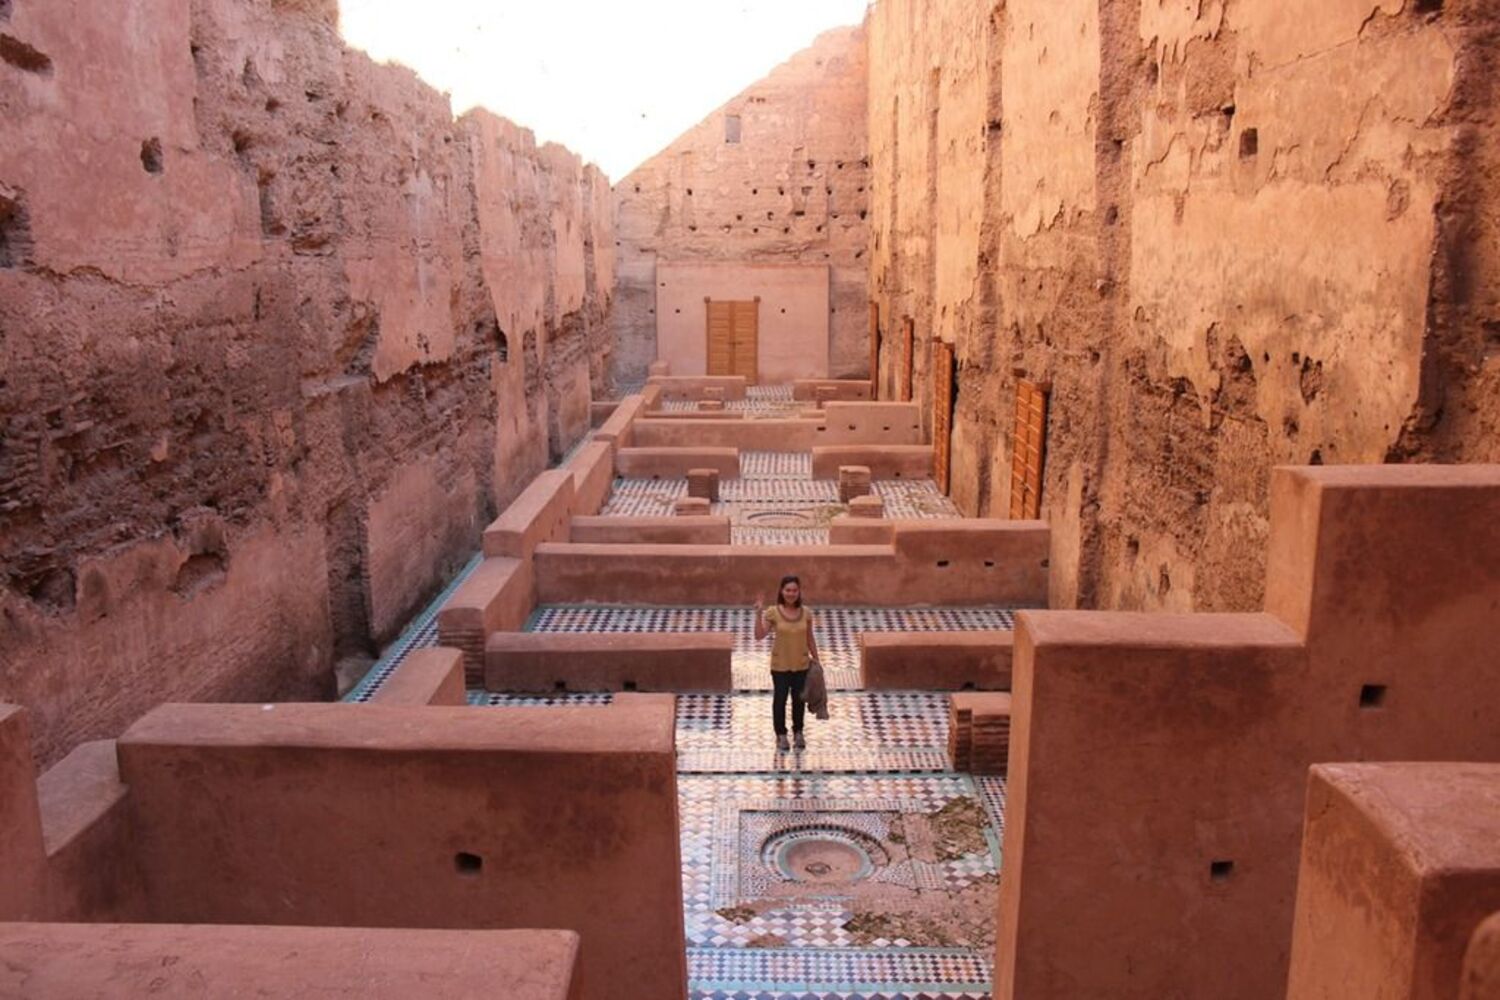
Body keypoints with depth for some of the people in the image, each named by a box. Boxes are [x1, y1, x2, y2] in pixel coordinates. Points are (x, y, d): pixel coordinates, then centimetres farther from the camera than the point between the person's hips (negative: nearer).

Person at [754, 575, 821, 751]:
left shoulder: (806, 613, -5)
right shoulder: (773, 613, -13)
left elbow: (810, 638, 5)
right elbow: (759, 635, -18)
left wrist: (816, 659, 8)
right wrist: (759, 614, -29)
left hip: (801, 664, 2)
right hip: (780, 665, -2)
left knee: (799, 700, 14)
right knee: (780, 699, 9)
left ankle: (798, 733, 32)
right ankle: (781, 735, 25)